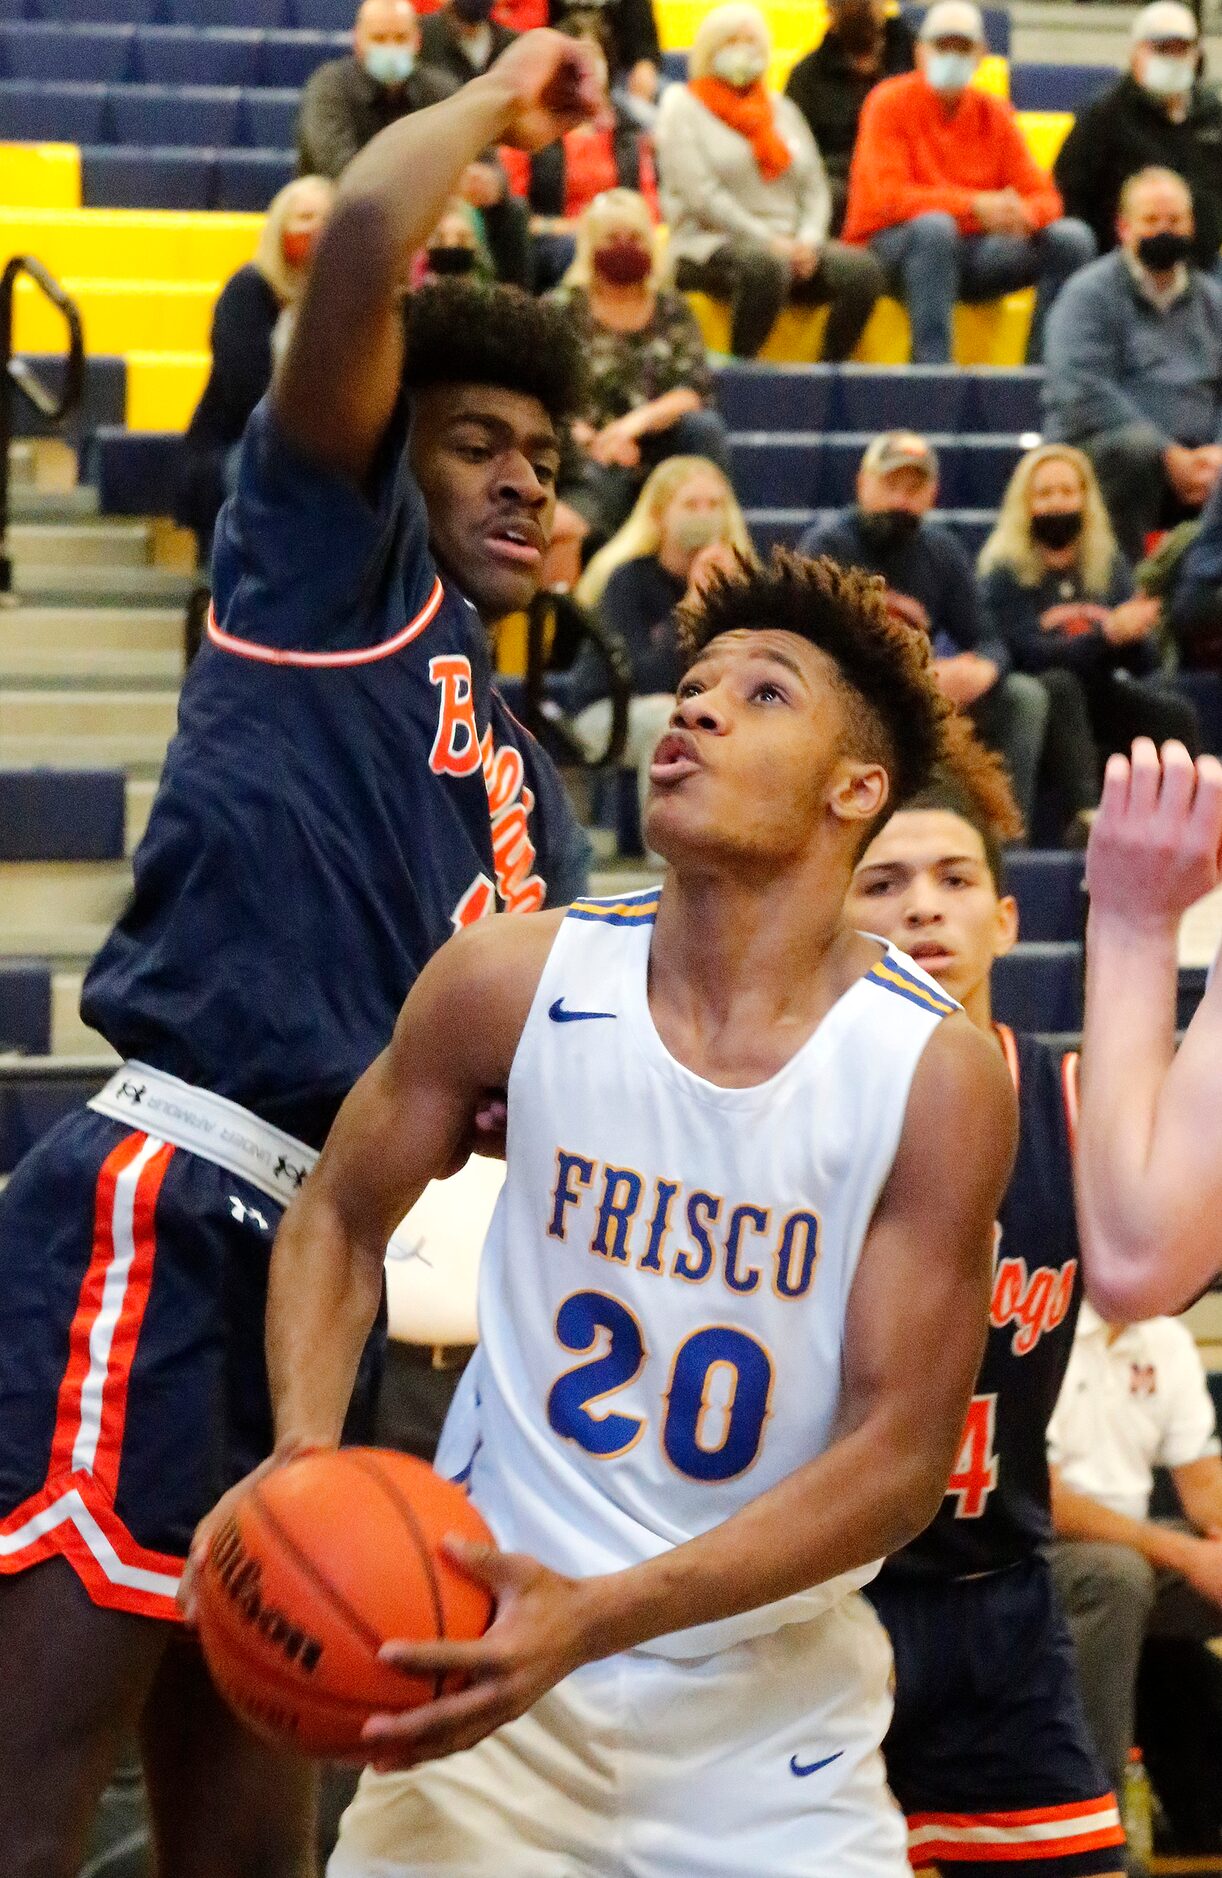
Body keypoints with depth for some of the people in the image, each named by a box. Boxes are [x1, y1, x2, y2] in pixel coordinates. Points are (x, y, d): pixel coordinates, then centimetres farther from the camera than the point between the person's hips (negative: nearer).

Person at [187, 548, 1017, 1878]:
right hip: (491, 1664, 1)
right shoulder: (514, 982, -7)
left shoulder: (940, 1077, -13)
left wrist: (597, 1617, -23)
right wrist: (303, 1456, -11)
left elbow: (901, 1453, -13)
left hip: (766, 1712, -1)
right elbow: (338, 1219, 8)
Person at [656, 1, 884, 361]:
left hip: (786, 246, 5)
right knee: (765, 267, -40)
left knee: (862, 270, -23)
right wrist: (768, 241, -16)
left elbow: (815, 187, 15)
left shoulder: (782, 109, 21)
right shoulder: (684, 106, 4)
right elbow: (701, 194, -9)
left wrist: (808, 240, -7)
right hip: (710, 244, -5)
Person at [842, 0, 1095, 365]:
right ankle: (932, 368, -41)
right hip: (893, 248, -5)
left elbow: (1044, 197, 4)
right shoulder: (891, 103, -4)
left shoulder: (995, 114, 9)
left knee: (1072, 238, -13)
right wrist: (974, 206, -27)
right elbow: (887, 198, -16)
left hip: (973, 250, 5)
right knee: (934, 227, -38)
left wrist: (1022, 213, -23)